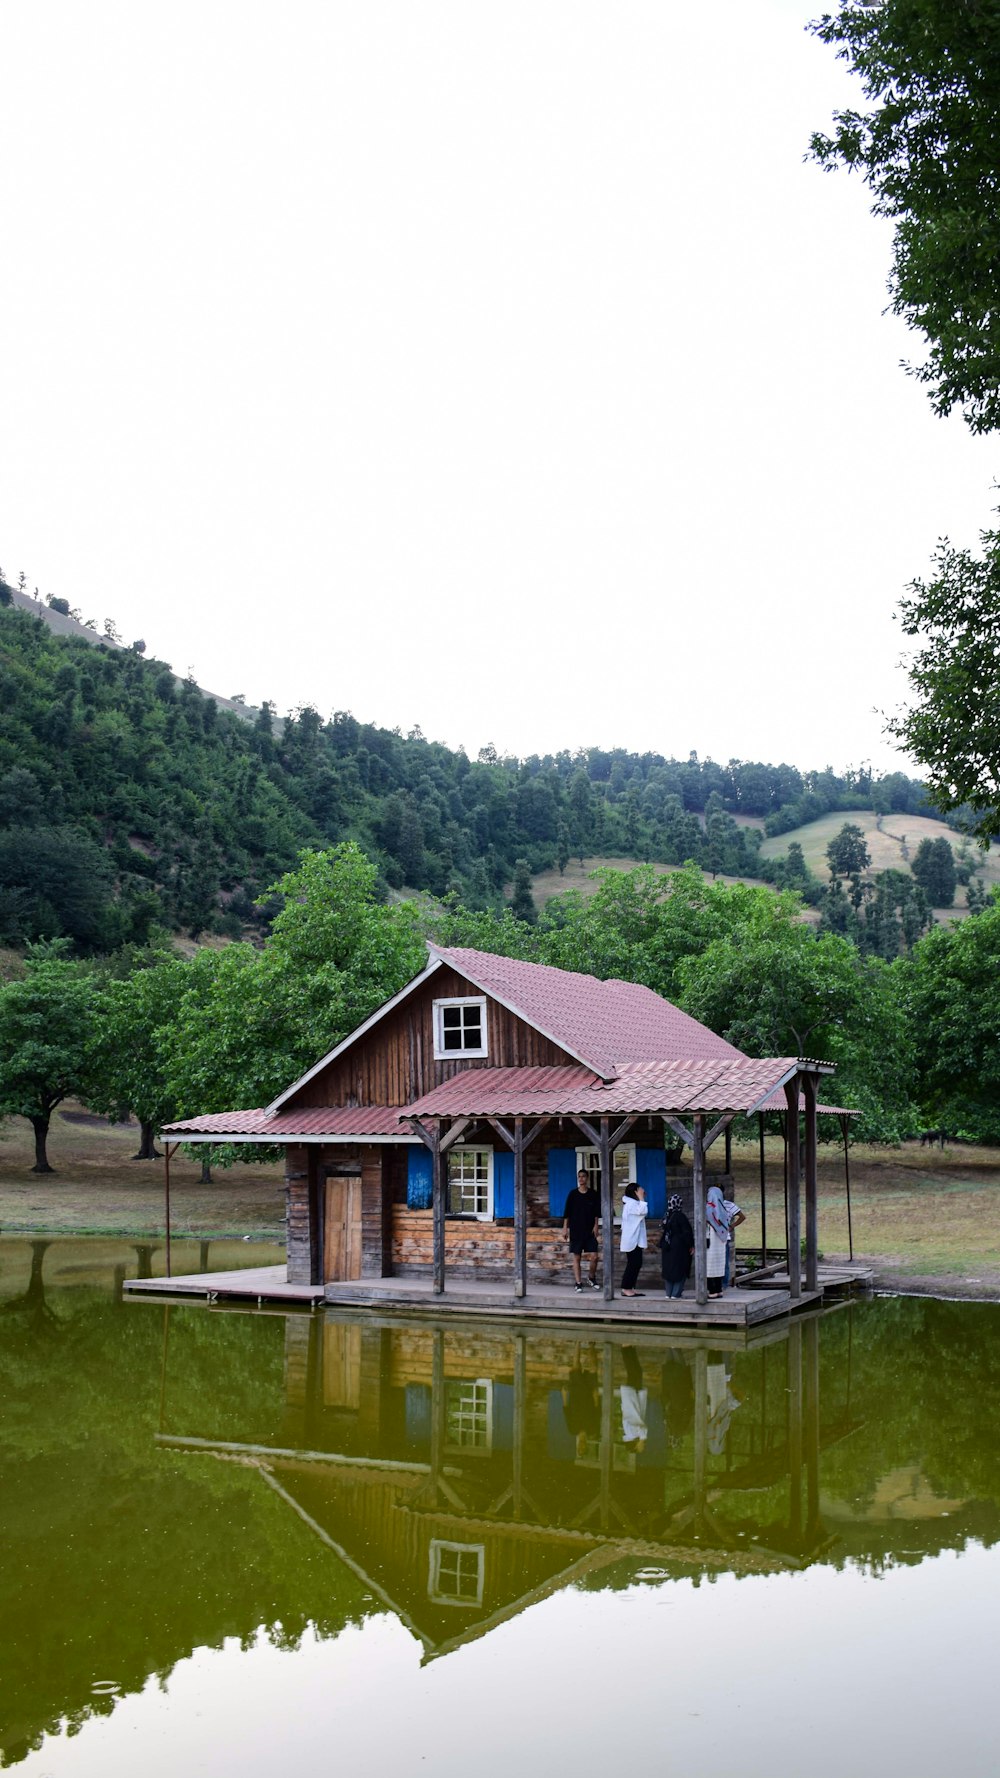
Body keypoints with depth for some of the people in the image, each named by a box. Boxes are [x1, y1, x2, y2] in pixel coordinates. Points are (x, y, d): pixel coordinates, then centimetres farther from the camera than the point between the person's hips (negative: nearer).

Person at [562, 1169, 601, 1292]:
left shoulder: (593, 1194, 3)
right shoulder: (573, 1194, 1)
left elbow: (596, 1213, 7)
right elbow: (567, 1212, 2)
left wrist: (595, 1226, -3)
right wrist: (565, 1228, -1)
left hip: (590, 1231, 0)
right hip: (575, 1230, 0)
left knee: (594, 1256, -5)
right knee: (576, 1257, 1)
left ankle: (591, 1277, 20)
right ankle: (578, 1283, 8)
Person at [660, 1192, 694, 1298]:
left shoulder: (667, 1217, 3)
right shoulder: (680, 1216, -16)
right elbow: (687, 1232, -16)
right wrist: (691, 1245, -6)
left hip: (667, 1248, 6)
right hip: (679, 1248, -6)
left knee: (668, 1269, 12)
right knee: (680, 1270, 2)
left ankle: (668, 1293, 15)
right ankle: (676, 1293, 0)